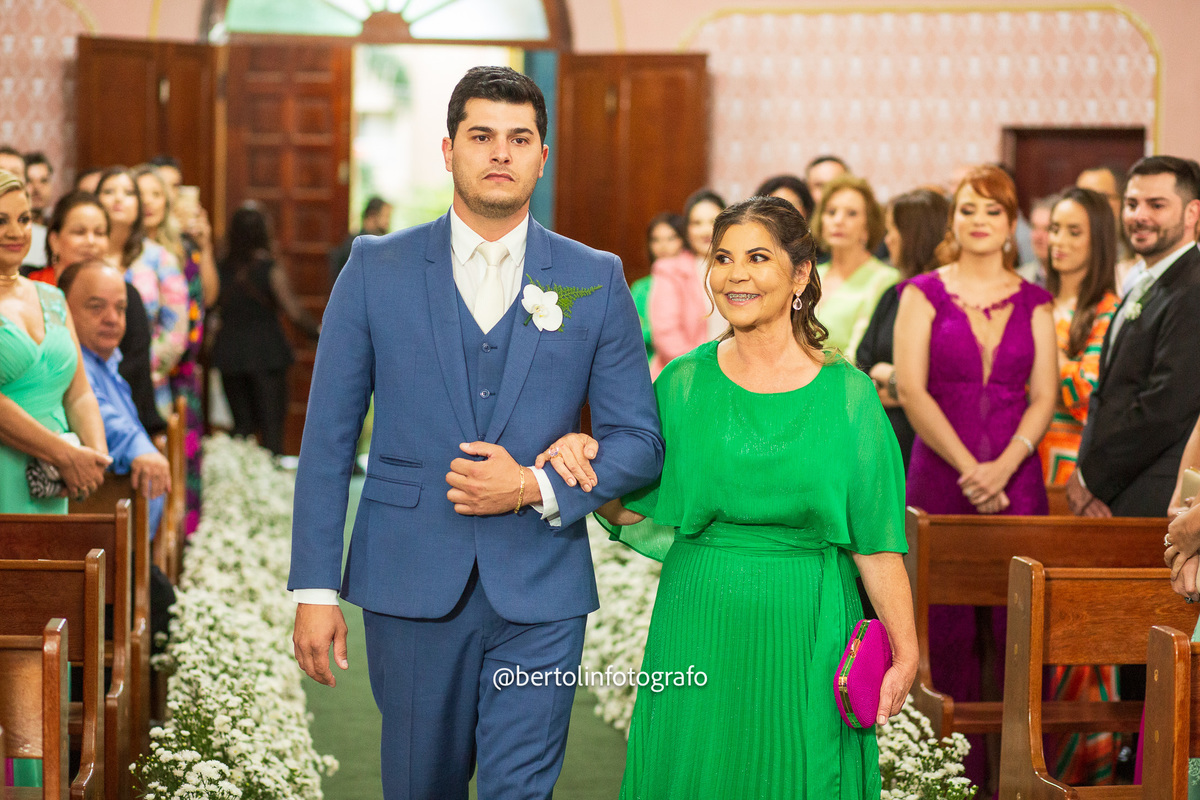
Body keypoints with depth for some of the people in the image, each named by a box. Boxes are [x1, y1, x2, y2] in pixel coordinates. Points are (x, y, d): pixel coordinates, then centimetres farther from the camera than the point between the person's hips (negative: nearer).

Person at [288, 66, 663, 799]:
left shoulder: (596, 281, 4)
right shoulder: (377, 269, 3)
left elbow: (639, 440, 4)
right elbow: (329, 437, 2)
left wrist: (535, 489, -12)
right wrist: (315, 587, -3)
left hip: (540, 596, 0)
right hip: (411, 587, 1)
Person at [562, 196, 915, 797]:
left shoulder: (846, 393, -4)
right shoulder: (684, 383, 2)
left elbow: (876, 541, -5)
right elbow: (633, 513, 6)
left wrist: (905, 652, -9)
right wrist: (586, 462, -13)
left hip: (804, 635, -1)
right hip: (696, 629, 2)